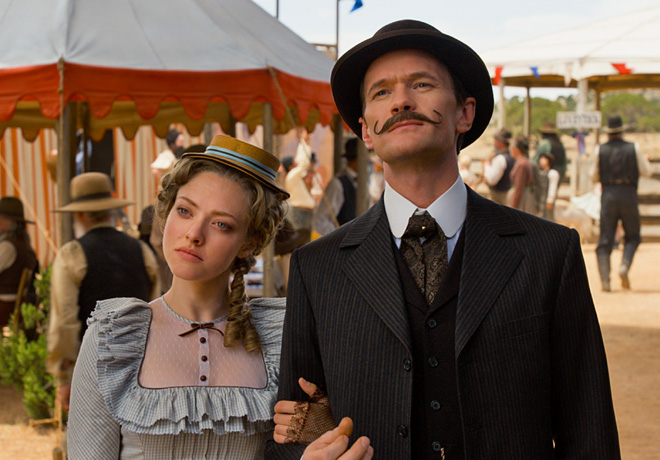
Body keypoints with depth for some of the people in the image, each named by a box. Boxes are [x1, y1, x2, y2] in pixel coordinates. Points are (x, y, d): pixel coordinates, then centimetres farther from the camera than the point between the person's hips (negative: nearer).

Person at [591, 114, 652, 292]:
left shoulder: (599, 150, 2)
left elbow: (594, 176, 6)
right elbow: (646, 172, 3)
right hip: (629, 195, -1)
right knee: (632, 236, 13)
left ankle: (605, 280, -5)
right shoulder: (634, 148, 0)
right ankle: (624, 266, -12)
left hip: (608, 195, 1)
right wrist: (645, 161, 23)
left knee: (605, 240, 4)